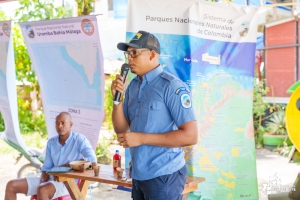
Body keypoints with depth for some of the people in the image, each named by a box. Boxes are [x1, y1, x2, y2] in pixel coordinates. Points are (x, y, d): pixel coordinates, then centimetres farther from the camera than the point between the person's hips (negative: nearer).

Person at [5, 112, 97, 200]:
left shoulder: (79, 139, -8)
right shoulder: (51, 142, 10)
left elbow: (92, 159, -23)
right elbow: (46, 168, 12)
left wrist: (66, 165, -17)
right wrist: (42, 182, -10)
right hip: (51, 179, 7)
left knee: (42, 190, -38)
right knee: (11, 185, -6)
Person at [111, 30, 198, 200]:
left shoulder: (172, 86, -16)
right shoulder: (133, 86, 7)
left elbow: (191, 136, -21)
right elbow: (121, 129, 10)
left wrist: (141, 138, -20)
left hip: (164, 175, -7)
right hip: (139, 174, 7)